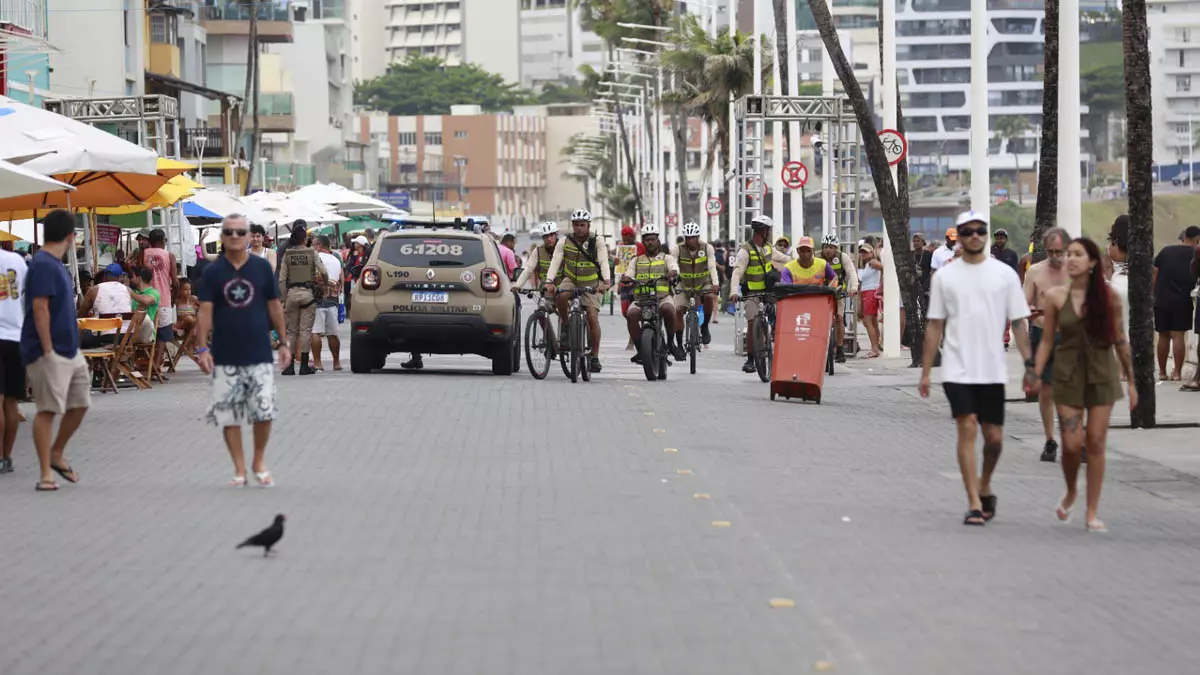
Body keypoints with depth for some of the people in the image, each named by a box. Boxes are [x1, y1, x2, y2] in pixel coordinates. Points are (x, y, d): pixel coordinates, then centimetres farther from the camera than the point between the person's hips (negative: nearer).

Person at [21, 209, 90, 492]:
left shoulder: (55, 264, 15)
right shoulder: (43, 265, -15)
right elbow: (39, 309, -20)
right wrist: (47, 350, -22)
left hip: (70, 351, 10)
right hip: (50, 353, -10)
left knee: (79, 404, 13)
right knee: (48, 410, -5)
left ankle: (57, 454, 28)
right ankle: (46, 473, -2)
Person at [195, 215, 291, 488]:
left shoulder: (262, 267, 3)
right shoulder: (213, 272, 1)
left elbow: (274, 307, 9)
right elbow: (205, 312, -3)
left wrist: (283, 343, 7)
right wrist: (202, 348, -12)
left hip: (259, 354, 0)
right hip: (225, 357, 0)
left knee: (264, 411, -4)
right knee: (228, 415, 1)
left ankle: (259, 463, 18)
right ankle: (239, 470, 12)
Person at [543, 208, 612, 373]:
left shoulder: (597, 242, -11)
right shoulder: (564, 241, -8)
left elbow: (604, 262, -21)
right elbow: (555, 262, -16)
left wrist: (606, 281, -38)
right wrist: (549, 281, -31)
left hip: (591, 284, -1)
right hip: (571, 280, 1)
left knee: (592, 317, -14)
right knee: (561, 296, -33)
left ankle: (595, 356, -5)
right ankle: (565, 327, -8)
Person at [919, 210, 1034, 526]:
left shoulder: (1005, 274, 4)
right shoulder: (945, 276, 4)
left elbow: (1018, 323, 5)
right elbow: (935, 326, 6)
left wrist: (1029, 364, -2)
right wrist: (926, 371, 3)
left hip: (993, 370, 1)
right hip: (957, 369, -1)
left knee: (994, 437, 5)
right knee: (967, 428, -12)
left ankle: (984, 486, 33)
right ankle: (974, 503, -8)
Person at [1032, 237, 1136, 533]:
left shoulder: (1108, 297, -4)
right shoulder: (1055, 296, -3)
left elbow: (1120, 341, 2)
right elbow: (1046, 340, 2)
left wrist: (1131, 381, 4)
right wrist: (1035, 377, -3)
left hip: (1101, 376, 0)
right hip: (1068, 376, 0)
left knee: (1096, 443, 1)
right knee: (1072, 443, -6)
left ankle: (1092, 513, 10)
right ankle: (1070, 492, 25)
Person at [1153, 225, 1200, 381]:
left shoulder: (1166, 251, 4)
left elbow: (1154, 275, 5)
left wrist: (1154, 295, 12)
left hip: (1162, 300, 2)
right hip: (1183, 302, -2)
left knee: (1163, 336, 10)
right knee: (1178, 336, -2)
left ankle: (1162, 372, 15)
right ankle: (1177, 372, -7)